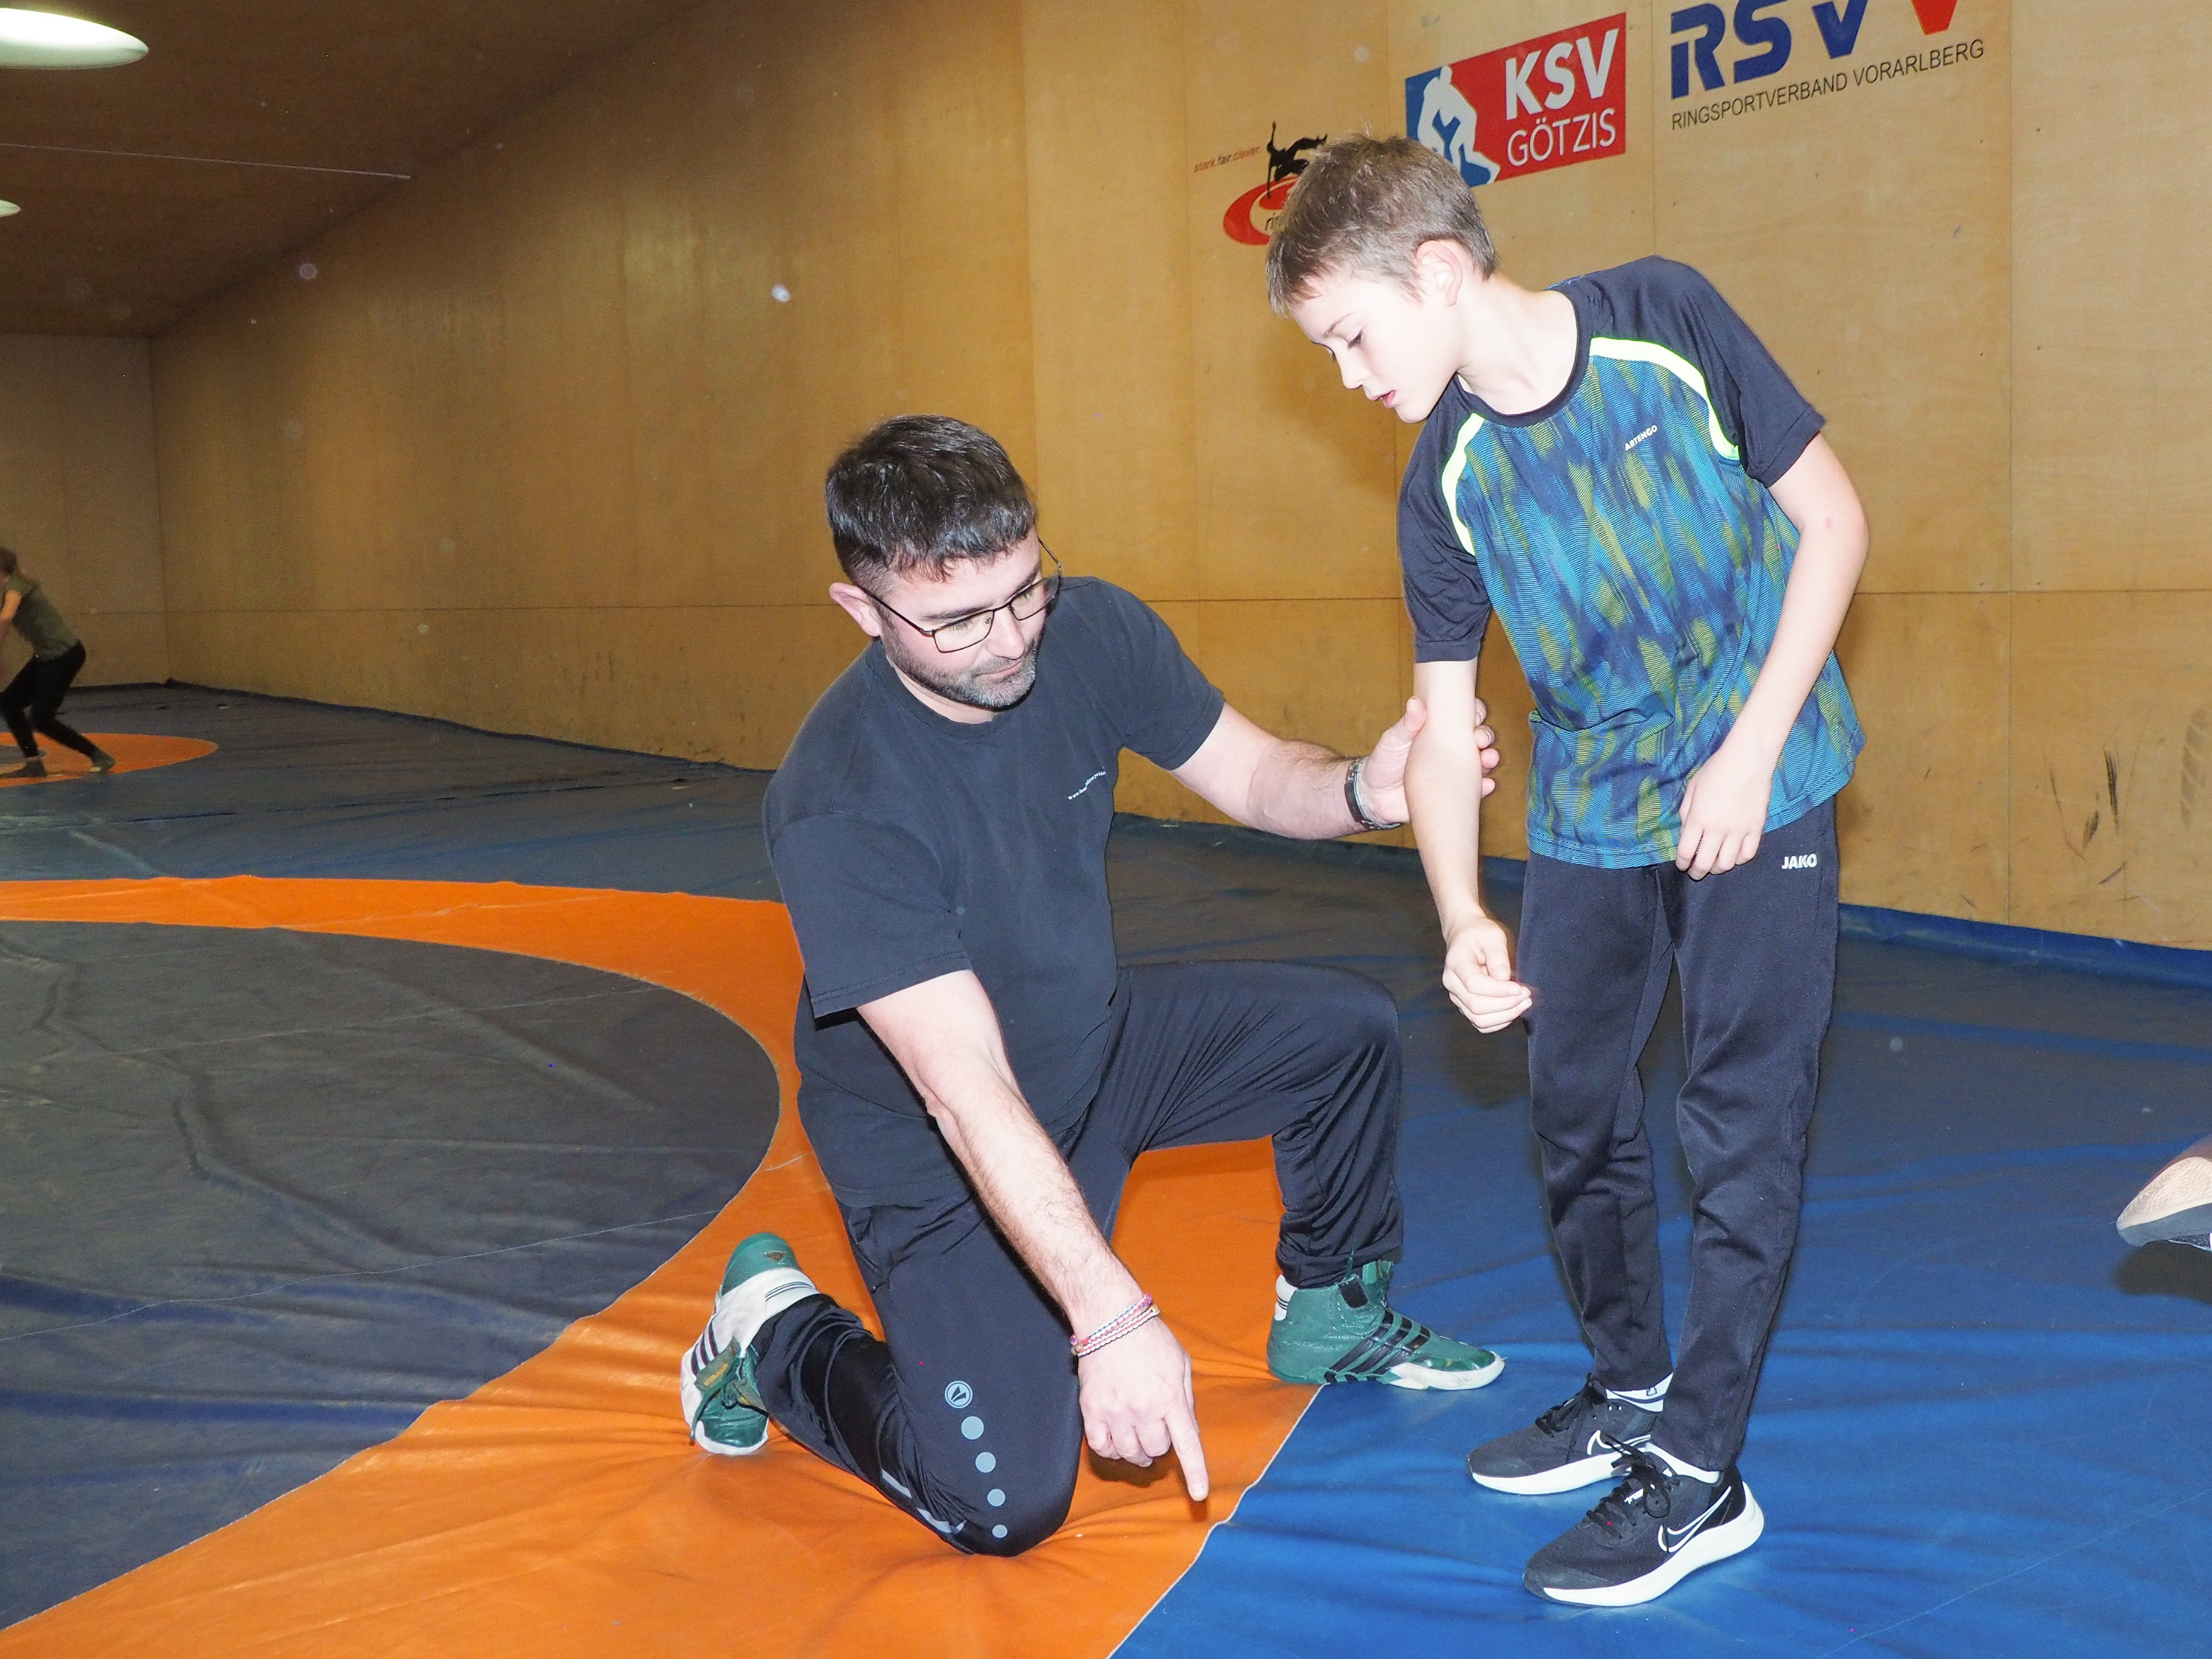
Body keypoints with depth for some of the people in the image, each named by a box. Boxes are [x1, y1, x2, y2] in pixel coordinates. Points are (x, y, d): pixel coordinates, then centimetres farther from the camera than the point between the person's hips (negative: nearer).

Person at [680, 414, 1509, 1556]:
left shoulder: (1088, 630, -15)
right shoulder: (837, 806, -33)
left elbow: (1252, 777, -4)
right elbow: (967, 1089, -36)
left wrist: (1359, 790, -28)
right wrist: (1110, 1319, -42)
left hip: (1093, 1037, 7)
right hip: (934, 1144, -6)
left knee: (1347, 1026, -3)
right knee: (1004, 1507, -15)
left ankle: (1332, 1313, 23)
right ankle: (775, 1336, 13)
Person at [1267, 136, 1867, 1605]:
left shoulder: (1666, 324, -16)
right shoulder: (1446, 486, -6)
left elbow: (1832, 519, -10)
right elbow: (1445, 724, -2)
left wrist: (1749, 751, -16)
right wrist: (1463, 918, -16)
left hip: (1758, 789, -4)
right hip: (1588, 818, 5)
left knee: (1744, 1114, -4)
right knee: (1576, 1102, 10)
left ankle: (1701, 1469, 8)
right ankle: (1630, 1392, 31)